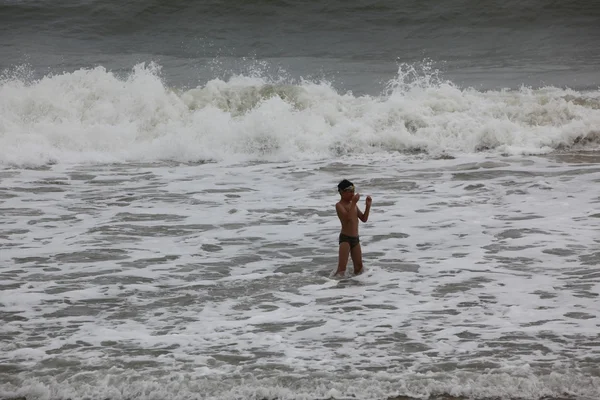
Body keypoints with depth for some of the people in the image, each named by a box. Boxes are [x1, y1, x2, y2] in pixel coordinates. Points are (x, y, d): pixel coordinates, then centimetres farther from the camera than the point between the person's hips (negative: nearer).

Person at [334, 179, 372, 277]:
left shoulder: (353, 204, 14)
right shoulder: (339, 205, -9)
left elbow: (364, 219, 13)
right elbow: (348, 217, -26)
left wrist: (368, 206, 1)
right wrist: (354, 203, -27)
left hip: (355, 239, 8)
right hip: (345, 238, -8)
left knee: (359, 267, 12)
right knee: (341, 268, -16)